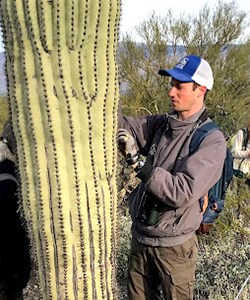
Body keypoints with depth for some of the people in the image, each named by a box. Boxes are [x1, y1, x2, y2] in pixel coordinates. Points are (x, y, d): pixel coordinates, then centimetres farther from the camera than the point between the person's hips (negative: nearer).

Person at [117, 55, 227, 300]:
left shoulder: (211, 140, -18)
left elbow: (182, 193, -27)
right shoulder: (161, 124, 1)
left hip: (174, 245, -5)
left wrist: (136, 159, -29)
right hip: (140, 236, 5)